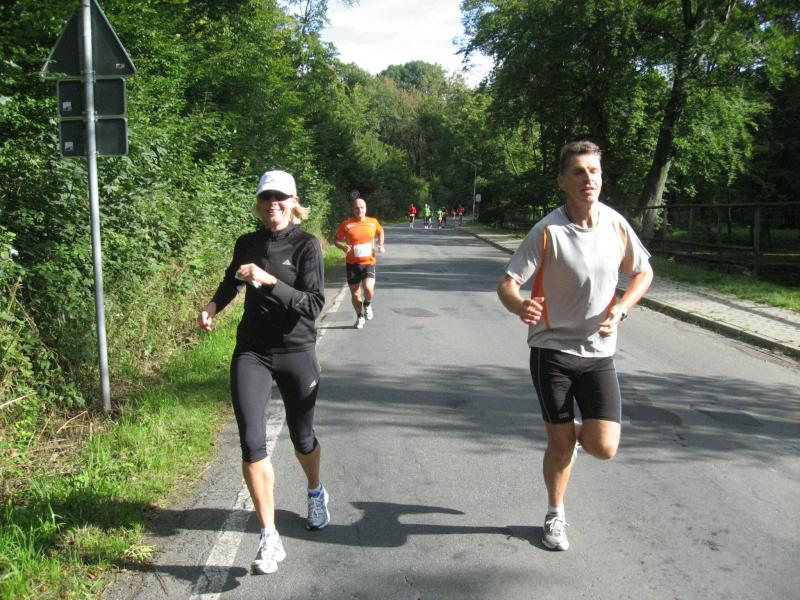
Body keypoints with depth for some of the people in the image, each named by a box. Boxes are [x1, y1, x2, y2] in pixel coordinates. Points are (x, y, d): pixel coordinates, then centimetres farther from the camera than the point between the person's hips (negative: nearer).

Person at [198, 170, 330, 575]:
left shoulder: (306, 244, -9)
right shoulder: (247, 244, 4)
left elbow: (314, 304, -18)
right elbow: (232, 279, 26)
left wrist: (270, 281, -27)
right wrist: (214, 305, 8)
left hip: (296, 352, -2)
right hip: (251, 352, 3)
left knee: (302, 438, 14)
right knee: (251, 442, -10)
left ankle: (316, 494, 47)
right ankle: (269, 539, 0)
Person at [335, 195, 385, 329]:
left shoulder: (373, 222, 2)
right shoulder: (346, 224, -5)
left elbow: (380, 231, 23)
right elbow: (337, 240, 3)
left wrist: (381, 245, 6)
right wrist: (344, 246, -18)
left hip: (368, 262, 0)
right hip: (352, 263, 0)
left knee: (368, 288, -21)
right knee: (355, 294, 7)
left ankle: (367, 304, 14)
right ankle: (360, 316, 32)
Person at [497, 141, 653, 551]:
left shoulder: (616, 224, -2)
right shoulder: (547, 232, -14)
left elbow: (643, 273, 13)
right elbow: (507, 284, -15)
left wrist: (620, 309, -5)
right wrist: (520, 306, -39)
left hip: (598, 352, 3)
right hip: (551, 350, -3)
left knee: (604, 448, -5)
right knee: (560, 445, 4)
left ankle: (579, 431, 33)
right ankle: (555, 516, 31)